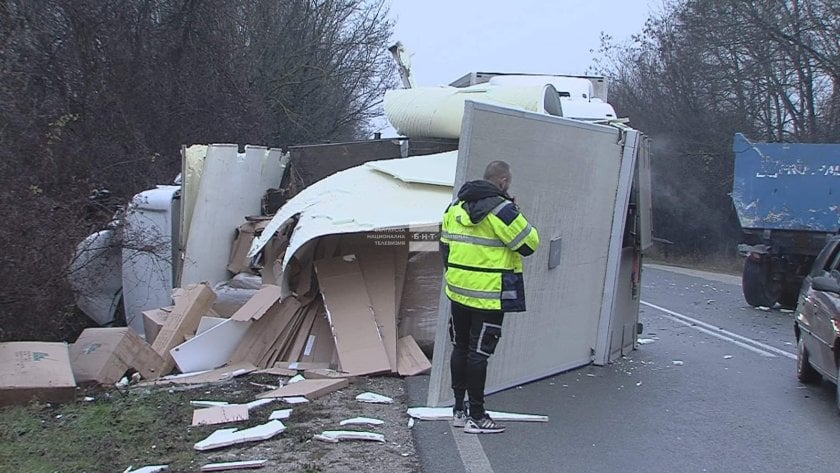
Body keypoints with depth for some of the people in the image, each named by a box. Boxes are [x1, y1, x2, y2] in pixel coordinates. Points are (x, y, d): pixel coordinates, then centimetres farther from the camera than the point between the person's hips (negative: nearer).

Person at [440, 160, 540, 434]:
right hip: (489, 295, -7)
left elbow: (445, 244, 16)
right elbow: (529, 244, -11)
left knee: (460, 347, 15)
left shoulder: (456, 206, 9)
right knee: (479, 352, -2)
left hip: (458, 290, 7)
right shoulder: (501, 209, -16)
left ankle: (459, 409, 23)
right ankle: (476, 417, 4)